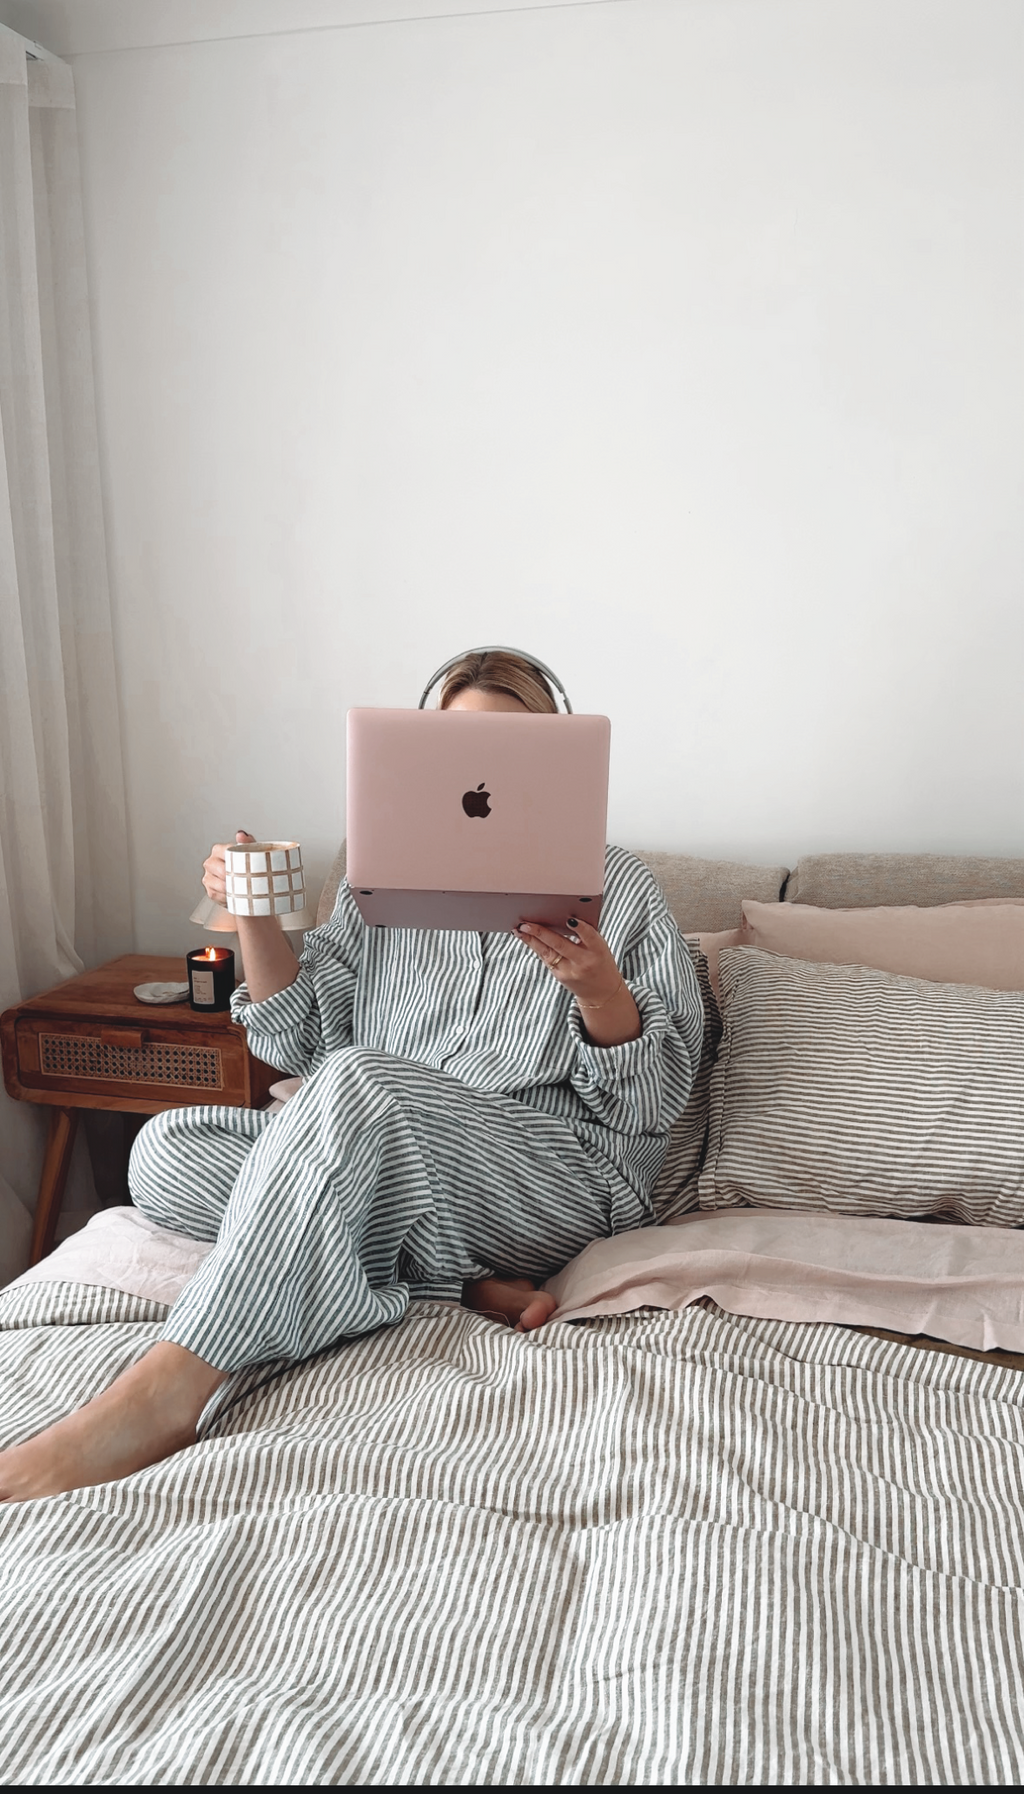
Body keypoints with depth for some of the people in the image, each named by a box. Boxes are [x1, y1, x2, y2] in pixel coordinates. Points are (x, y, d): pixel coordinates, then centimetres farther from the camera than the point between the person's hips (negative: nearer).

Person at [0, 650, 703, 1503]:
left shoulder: (619, 887, 4)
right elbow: (301, 1042, 9)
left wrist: (598, 988, -23)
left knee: (360, 1082, -34)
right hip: (378, 1159, 5)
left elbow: (657, 1101, -2)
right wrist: (256, 919, -7)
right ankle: (466, 1277, -22)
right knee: (166, 1150, -17)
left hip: (561, 1169, -5)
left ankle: (165, 1391, -33)